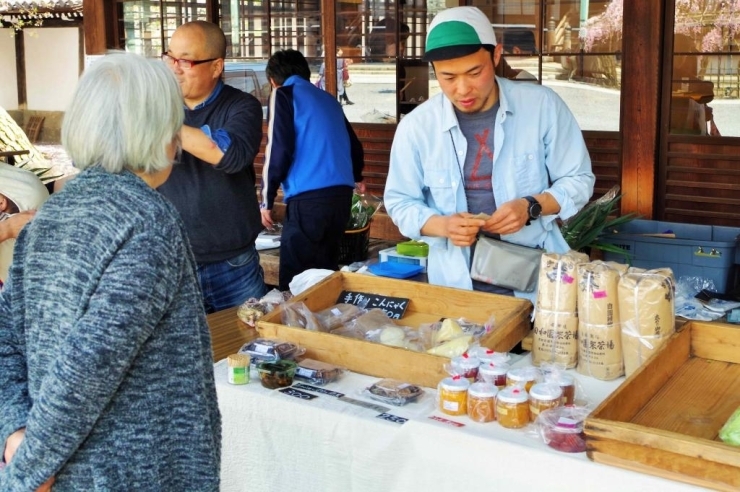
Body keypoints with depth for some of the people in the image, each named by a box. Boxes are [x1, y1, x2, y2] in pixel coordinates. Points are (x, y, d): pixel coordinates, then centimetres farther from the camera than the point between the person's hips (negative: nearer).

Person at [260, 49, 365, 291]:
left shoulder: (284, 93, 3)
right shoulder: (328, 99, 23)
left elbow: (278, 149, -8)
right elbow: (353, 144, 32)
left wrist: (266, 199, 0)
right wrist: (356, 176, 51)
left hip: (309, 198, -7)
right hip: (342, 194, 7)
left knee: (295, 282, -2)